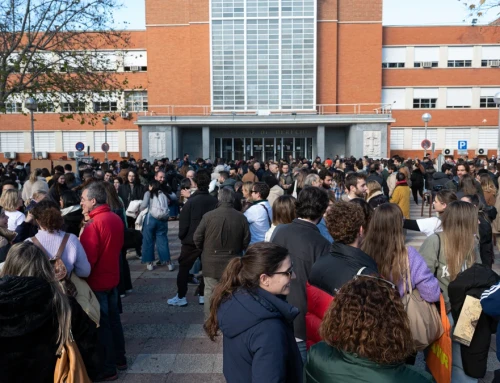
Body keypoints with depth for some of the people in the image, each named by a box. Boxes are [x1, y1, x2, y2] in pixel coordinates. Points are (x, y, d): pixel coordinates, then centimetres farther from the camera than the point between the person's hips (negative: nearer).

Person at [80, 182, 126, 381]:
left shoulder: (93, 224, -23)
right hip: (112, 277, 8)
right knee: (113, 318, 19)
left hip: (96, 282, -8)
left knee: (101, 324, 4)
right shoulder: (116, 218, 2)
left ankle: (107, 368, 16)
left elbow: (87, 259, -23)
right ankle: (119, 358, 32)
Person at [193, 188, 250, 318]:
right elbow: (246, 241, 0)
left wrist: (205, 250, 12)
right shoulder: (242, 218, -5)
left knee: (210, 292, 11)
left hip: (211, 261, -2)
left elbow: (197, 238, -7)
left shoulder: (209, 216, -13)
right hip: (233, 262, 2)